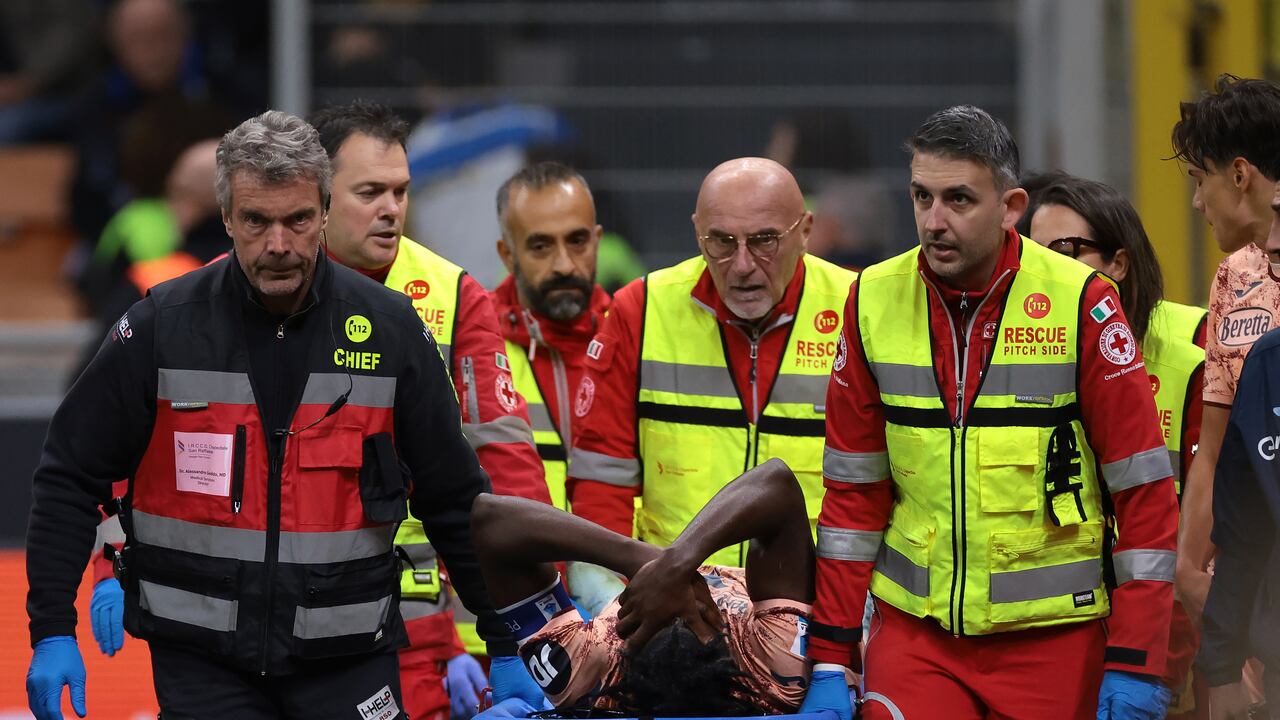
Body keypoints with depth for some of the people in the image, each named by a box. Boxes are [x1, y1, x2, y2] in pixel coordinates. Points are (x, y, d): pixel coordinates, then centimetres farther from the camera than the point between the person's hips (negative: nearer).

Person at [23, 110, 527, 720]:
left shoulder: (390, 331, 0)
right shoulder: (162, 327, -4)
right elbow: (69, 480, 3)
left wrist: (506, 645, 8)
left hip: (348, 659, 1)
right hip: (199, 661, -1)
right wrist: (52, 632, -3)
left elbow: (454, 501, 8)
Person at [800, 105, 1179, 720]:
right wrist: (829, 659, 3)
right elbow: (853, 490, 7)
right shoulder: (874, 300, 1)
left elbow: (1144, 492, -6)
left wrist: (1134, 667, -10)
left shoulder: (1080, 302, -8)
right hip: (913, 633, 2)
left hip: (1052, 638, -2)